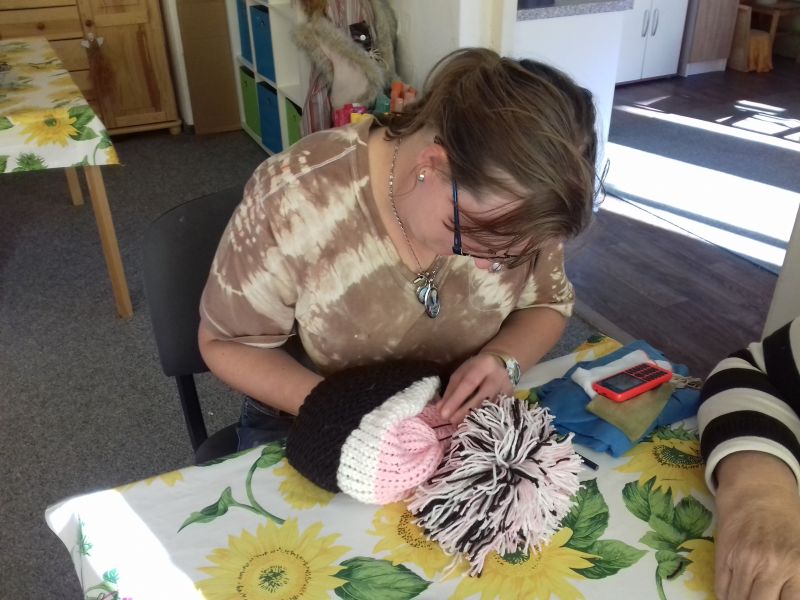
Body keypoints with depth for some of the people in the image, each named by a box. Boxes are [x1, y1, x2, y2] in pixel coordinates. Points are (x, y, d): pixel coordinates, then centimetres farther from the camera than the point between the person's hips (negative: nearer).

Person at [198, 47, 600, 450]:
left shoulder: (515, 208, -17)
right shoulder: (296, 199, -26)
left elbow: (547, 303, 1)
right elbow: (227, 343, -13)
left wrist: (503, 359, -20)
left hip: (463, 420, 2)